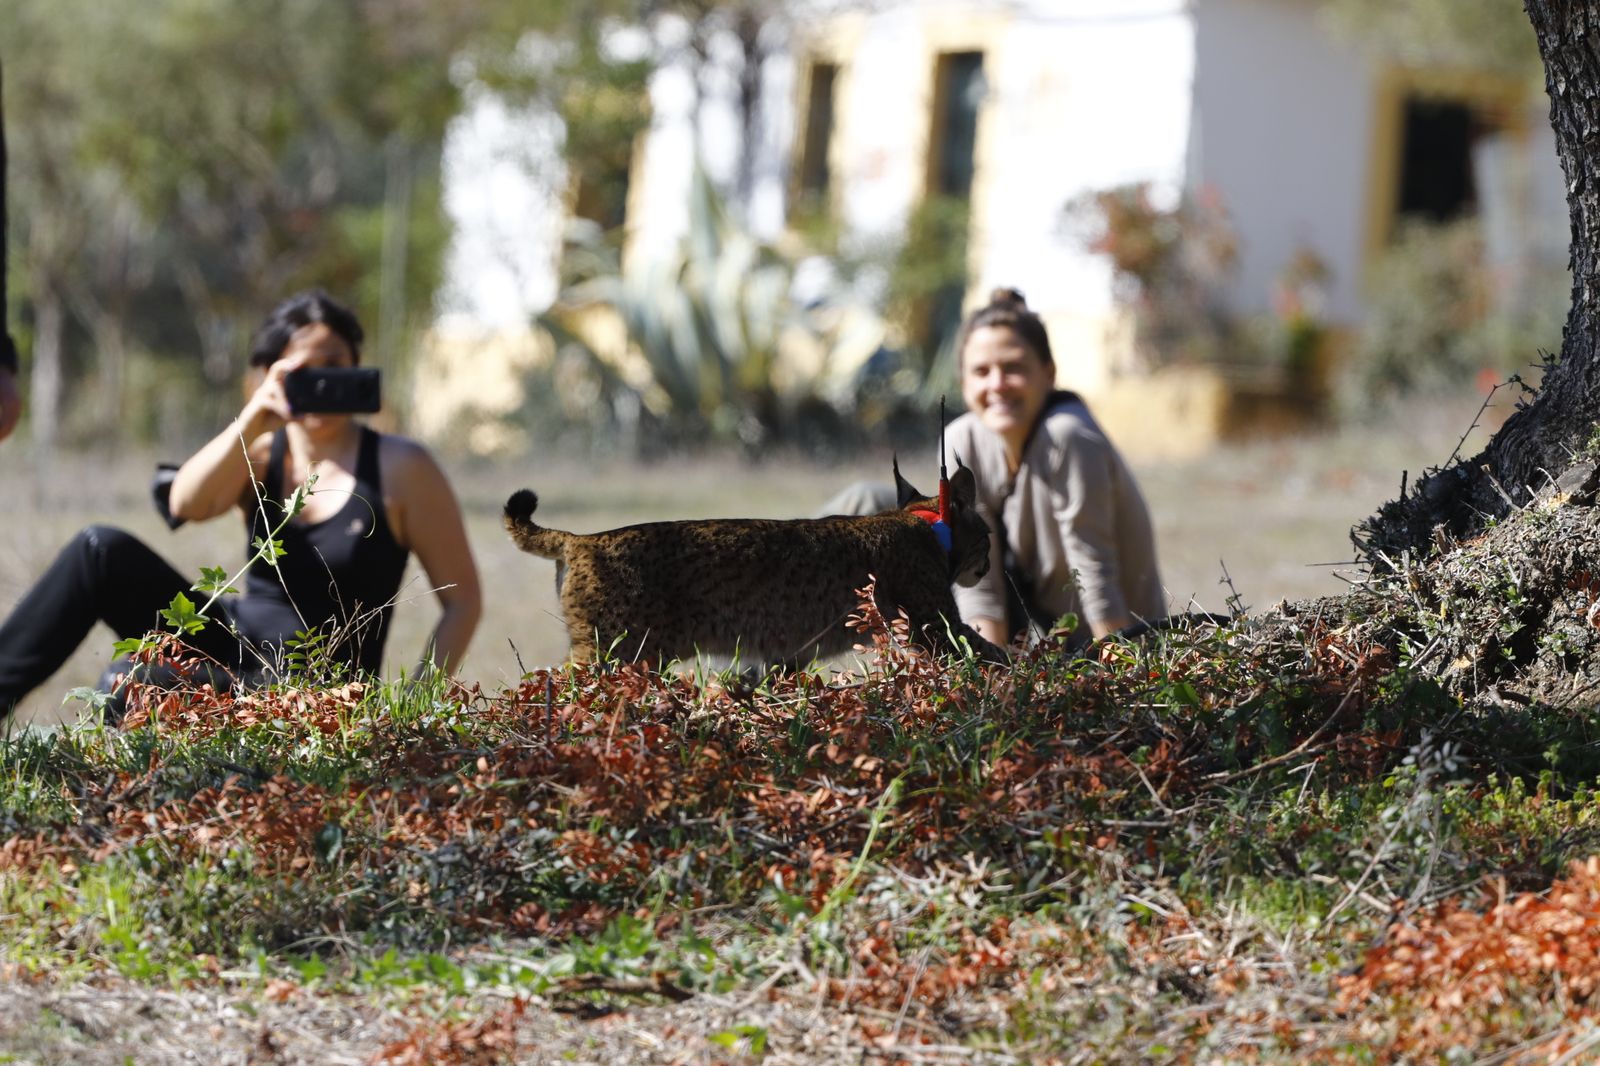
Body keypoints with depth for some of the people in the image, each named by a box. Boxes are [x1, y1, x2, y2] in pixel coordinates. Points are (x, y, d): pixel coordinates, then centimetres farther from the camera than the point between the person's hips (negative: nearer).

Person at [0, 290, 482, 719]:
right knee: (102, 549, -14)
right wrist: (253, 419, -28)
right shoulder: (259, 454, 8)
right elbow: (187, 504, -14)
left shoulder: (400, 468, -4)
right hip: (234, 647, 5)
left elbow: (463, 601, -5)